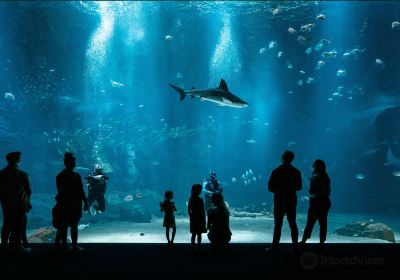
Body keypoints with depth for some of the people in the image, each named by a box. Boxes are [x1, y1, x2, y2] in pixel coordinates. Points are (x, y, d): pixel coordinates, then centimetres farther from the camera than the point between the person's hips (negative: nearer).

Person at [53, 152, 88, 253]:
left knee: (63, 225, 11)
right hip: (75, 204, -5)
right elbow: (81, 191, -13)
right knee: (74, 225, 4)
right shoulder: (76, 176, -14)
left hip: (63, 203, 5)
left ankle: (64, 245, 17)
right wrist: (85, 202, -5)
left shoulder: (59, 176, 2)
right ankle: (74, 246, 8)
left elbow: (60, 191, 7)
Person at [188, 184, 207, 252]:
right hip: (199, 219, -5)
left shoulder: (191, 199, -1)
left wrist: (191, 217, 15)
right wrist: (204, 220, -4)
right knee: (199, 234, 6)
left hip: (193, 219, 5)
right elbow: (203, 211, -13)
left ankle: (193, 247, 17)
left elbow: (189, 210, 5)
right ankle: (198, 247, 11)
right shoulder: (200, 200, -17)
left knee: (194, 234, 13)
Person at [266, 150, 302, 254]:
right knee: (293, 224, 10)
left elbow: (270, 188, -8)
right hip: (292, 201, 3)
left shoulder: (276, 171, -9)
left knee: (278, 224, 1)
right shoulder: (296, 172, 0)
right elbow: (299, 187, 8)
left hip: (279, 201, -3)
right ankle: (295, 247, 12)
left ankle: (275, 247, 2)